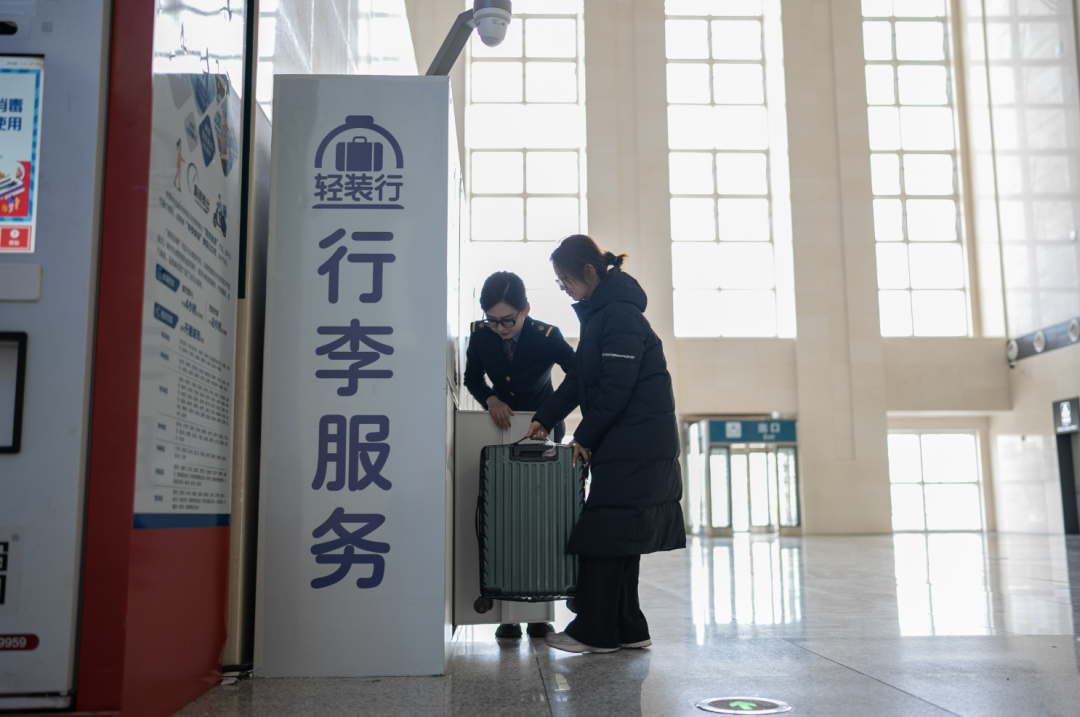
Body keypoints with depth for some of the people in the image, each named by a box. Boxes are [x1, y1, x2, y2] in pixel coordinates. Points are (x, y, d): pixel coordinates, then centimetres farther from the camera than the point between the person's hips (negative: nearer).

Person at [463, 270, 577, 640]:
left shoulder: (547, 336, -22)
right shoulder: (480, 334, -13)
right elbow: (472, 378, 3)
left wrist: (550, 417, -31)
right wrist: (490, 400, -17)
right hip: (501, 428, 2)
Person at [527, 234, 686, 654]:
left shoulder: (620, 314, -15)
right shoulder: (598, 312, 16)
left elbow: (615, 388, -19)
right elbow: (580, 379, 19)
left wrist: (585, 437, -13)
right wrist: (545, 419, 14)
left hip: (635, 442, -10)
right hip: (625, 442, 10)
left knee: (604, 531, -6)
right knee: (620, 532, 11)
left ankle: (595, 632, 2)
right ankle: (627, 629, 18)